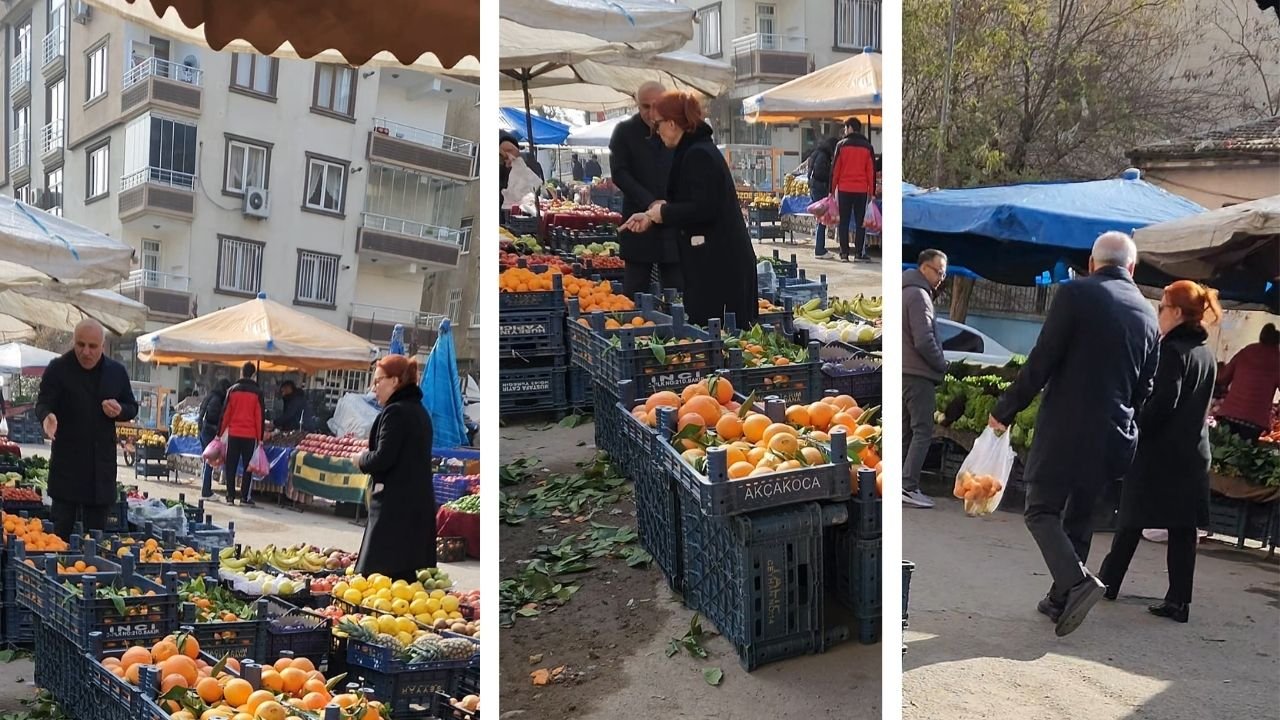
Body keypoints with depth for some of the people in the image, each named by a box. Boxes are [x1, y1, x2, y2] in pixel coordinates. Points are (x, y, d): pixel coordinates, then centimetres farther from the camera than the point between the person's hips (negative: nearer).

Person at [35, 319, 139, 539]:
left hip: (102, 463, 3)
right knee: (61, 527, -4)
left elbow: (132, 408, 16)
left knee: (97, 527, 7)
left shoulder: (117, 372, 8)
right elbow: (43, 403, -5)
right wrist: (47, 416, -29)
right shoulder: (58, 369, -2)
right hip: (67, 461, -3)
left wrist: (119, 411, -8)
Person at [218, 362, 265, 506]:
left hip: (233, 433, 2)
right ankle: (245, 497, 2)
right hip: (250, 435, -2)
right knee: (248, 467, 5)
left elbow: (225, 413, 5)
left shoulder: (232, 390, 4)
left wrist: (220, 433, 12)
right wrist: (260, 438, 2)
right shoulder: (257, 393, -2)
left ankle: (230, 496, 7)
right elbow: (260, 416, -2)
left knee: (231, 466, 8)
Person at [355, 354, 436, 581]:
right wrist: (369, 458, 14)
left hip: (395, 505, -10)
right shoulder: (419, 410, 16)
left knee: (380, 571, -9)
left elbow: (383, 459, -19)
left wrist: (362, 459, 0)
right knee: (404, 571, 12)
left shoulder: (395, 412, -13)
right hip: (418, 503, 10)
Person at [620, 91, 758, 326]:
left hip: (719, 262, -10)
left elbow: (702, 209, -21)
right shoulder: (697, 150, 17)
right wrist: (652, 216, 17)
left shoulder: (698, 155, -14)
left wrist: (661, 212, -8)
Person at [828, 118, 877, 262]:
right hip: (862, 190, 1)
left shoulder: (842, 145, 0)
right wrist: (872, 191, 10)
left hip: (844, 189, -1)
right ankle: (861, 252, 2)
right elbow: (871, 170, 5)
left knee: (844, 222, 5)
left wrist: (832, 189, 6)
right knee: (860, 222, 6)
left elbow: (835, 168, 0)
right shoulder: (867, 146, 5)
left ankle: (844, 253, 2)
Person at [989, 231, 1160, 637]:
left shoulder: (1076, 293, -9)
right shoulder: (1148, 314, 9)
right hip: (1113, 435, 6)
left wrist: (1005, 410, -4)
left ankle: (1076, 581, -18)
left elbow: (1041, 361, -13)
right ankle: (1061, 600, 21)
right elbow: (1145, 387, 13)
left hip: (1065, 427, -6)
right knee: (1079, 516, 17)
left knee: (1041, 511, 3)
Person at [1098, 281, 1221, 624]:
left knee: (1133, 520, 5)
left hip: (1160, 451, -7)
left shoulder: (1172, 350, -13)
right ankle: (1178, 600, 5)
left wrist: (1135, 430, -12)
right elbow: (1200, 403, 16)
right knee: (1183, 528, 5)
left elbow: (1163, 402, -19)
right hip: (1194, 452, 7)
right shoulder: (1206, 354, 12)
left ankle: (1107, 582, 16)